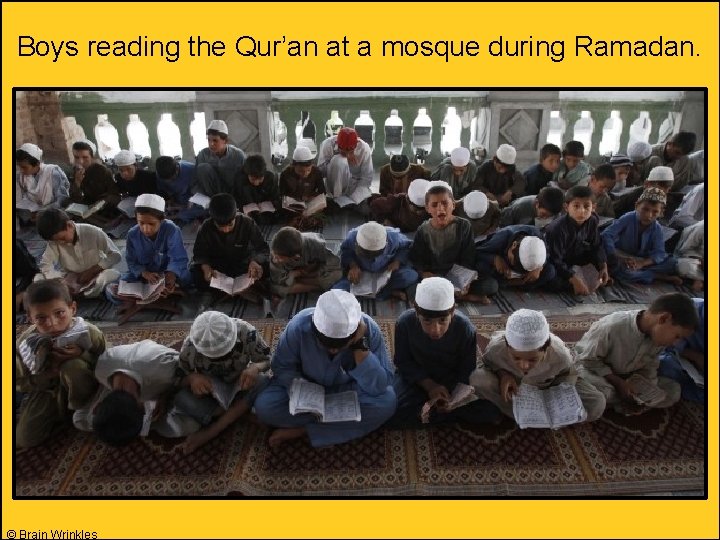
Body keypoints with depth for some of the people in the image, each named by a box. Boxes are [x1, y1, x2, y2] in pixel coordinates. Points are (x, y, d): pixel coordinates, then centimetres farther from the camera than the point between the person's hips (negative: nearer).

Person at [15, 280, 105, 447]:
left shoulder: (90, 333, -27)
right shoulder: (26, 343, -21)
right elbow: (19, 382, -9)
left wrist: (83, 355, -36)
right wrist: (48, 375, -29)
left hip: (78, 388, -2)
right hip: (47, 390, 3)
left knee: (73, 366, -35)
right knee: (24, 439, -9)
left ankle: (83, 409, -11)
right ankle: (58, 415, 18)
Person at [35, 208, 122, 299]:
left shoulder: (93, 232, -19)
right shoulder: (54, 241, -10)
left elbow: (116, 255, -15)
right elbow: (46, 265, -9)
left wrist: (92, 271, -21)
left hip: (95, 276, -2)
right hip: (70, 279, 3)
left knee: (114, 275, -35)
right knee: (38, 279, -18)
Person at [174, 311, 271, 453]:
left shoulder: (246, 332, -28)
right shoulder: (189, 348, -26)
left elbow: (266, 360, -15)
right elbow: (179, 379, -11)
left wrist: (255, 368, -39)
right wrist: (191, 378, -35)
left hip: (240, 387, 0)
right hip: (210, 392, 0)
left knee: (263, 383, -32)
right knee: (181, 399, -29)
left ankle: (211, 431, -21)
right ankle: (240, 412, -14)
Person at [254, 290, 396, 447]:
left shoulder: (369, 329, -27)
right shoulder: (299, 326, -27)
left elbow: (379, 387, -29)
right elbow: (282, 367, -11)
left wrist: (360, 347, -39)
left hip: (349, 391, 0)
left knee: (387, 401, -29)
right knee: (264, 406, -24)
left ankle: (303, 431, -17)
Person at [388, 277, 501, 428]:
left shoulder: (466, 329, -24)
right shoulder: (405, 323, -24)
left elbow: (466, 369, -10)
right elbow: (403, 362, -10)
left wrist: (451, 393, -25)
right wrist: (429, 385, -22)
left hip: (454, 380, 1)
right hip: (417, 377, 0)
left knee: (489, 411, -21)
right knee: (391, 416, -26)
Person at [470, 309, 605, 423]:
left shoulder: (560, 356, -34)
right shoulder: (496, 348, -36)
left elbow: (569, 372, -9)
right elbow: (487, 362, -11)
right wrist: (502, 373, -33)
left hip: (546, 388, 2)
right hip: (510, 385, -1)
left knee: (596, 405, -20)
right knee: (478, 379, -33)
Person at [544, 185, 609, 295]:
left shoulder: (592, 221, -12)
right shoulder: (557, 229, -33)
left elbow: (596, 246, 1)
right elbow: (555, 260, -33)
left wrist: (603, 266, -13)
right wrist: (575, 280, -38)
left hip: (575, 259, 7)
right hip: (553, 266, -6)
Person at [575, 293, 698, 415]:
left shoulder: (658, 335, -12)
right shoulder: (611, 327, -34)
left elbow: (650, 364, 3)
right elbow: (587, 358, -23)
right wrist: (617, 382, -25)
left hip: (631, 377, 7)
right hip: (597, 370, -6)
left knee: (673, 390, -5)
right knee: (603, 393, -38)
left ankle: (615, 402, -11)